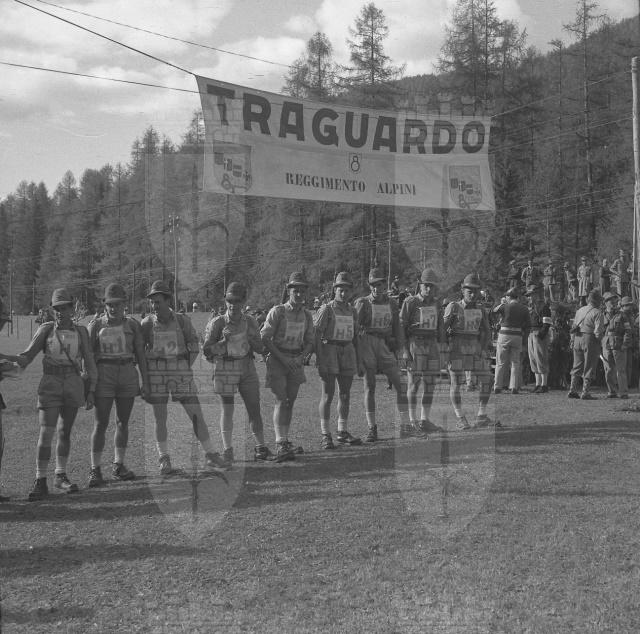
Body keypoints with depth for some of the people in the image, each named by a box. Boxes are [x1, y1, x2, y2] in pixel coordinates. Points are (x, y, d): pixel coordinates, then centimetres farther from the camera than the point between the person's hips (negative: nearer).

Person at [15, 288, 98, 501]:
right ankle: (40, 482, -5)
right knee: (46, 432, -9)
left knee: (65, 432, 10)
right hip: (50, 385, -2)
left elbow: (89, 362, 7)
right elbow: (28, 355, -3)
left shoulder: (81, 332, 4)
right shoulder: (46, 329, 0)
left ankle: (60, 476, 22)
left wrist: (91, 392, 3)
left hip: (73, 385, 2)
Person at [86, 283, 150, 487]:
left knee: (123, 422, 9)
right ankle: (95, 470, 1)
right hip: (103, 376, -3)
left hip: (128, 375, 3)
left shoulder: (132, 325, 7)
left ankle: (118, 466, 20)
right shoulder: (95, 325, 1)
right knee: (101, 423, -4)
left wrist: (145, 382, 4)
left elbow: (141, 355, 8)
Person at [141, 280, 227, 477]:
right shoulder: (147, 324, -4)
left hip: (181, 374, 0)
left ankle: (210, 455, 7)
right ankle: (164, 460, 14)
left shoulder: (183, 321, -4)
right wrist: (147, 374, 5)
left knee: (196, 414, -2)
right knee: (160, 418, 2)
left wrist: (184, 369, 5)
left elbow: (194, 347, 7)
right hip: (156, 374, 0)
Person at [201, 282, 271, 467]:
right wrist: (224, 340, -21)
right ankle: (227, 451, -1)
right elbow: (206, 350, -7)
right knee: (227, 408, -5)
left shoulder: (250, 321, 4)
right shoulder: (217, 323, -7)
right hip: (225, 368, -3)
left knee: (254, 408, 5)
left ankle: (260, 448, 15)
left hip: (247, 368, 3)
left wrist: (251, 337, -14)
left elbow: (260, 349, 6)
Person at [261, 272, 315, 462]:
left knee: (290, 401, 7)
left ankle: (284, 441, 18)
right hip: (277, 359, -5)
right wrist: (282, 358, -16)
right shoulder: (277, 312, -10)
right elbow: (264, 338, -10)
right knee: (281, 401, -13)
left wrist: (301, 357, -8)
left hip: (296, 360, 5)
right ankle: (281, 445, -18)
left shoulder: (306, 315, 6)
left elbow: (309, 342, 11)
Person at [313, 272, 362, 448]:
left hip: (347, 352, 6)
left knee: (345, 394, 8)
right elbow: (316, 335, -9)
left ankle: (342, 433, 17)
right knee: (328, 394, -5)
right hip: (329, 350, -5)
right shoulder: (326, 309, -5)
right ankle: (326, 435, 0)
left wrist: (358, 360, 13)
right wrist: (319, 359, -17)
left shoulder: (352, 311, 12)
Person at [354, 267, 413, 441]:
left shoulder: (392, 303, 9)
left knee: (400, 385, -7)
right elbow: (355, 328, 0)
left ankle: (405, 427, -6)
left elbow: (396, 328, 16)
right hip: (366, 345, -3)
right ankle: (372, 429, 8)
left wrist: (398, 346, 10)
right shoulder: (362, 303, -2)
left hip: (385, 346, 3)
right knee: (369, 387, 1)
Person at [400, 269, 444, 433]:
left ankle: (424, 421, 10)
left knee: (430, 385, 4)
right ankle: (412, 421, 3)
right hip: (415, 344, -5)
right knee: (414, 384, -3)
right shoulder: (410, 302, -5)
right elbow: (401, 326, -7)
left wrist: (439, 345, 14)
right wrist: (405, 350, -13)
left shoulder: (435, 303, 11)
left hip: (432, 345, 5)